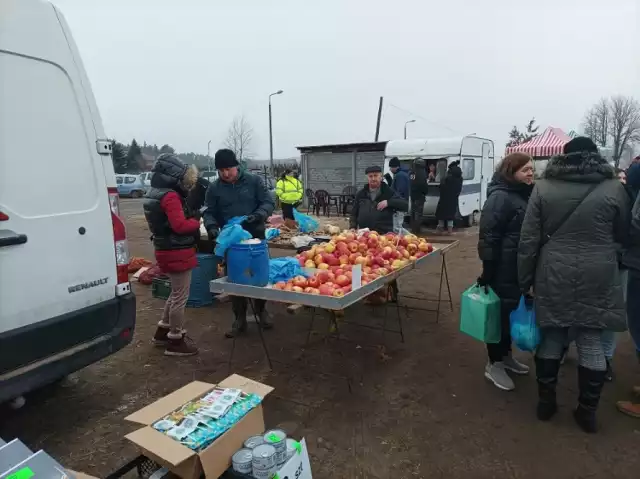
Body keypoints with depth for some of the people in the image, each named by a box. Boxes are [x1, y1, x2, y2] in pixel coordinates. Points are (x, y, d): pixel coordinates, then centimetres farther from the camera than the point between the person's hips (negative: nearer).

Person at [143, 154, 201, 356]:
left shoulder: (155, 193, 12)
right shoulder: (170, 196, -20)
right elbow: (180, 225, -25)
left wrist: (191, 215, -1)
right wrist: (196, 220, -7)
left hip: (166, 250, 10)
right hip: (177, 252, -10)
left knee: (176, 293, 23)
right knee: (180, 297, 1)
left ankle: (163, 331, 33)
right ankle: (175, 341, 12)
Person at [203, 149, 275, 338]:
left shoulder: (253, 181, -2)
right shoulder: (214, 188, 1)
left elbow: (268, 203, -2)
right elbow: (209, 213, 4)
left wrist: (258, 215, -22)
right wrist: (212, 227, -17)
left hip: (256, 238, 0)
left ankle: (261, 312, 30)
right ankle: (240, 319, 19)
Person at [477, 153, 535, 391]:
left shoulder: (524, 193, 10)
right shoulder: (500, 197, -17)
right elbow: (488, 236, -21)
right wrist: (488, 271, -21)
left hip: (519, 267, 9)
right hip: (503, 268, -9)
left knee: (512, 311, 18)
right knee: (499, 312, 2)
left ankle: (506, 355, 35)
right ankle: (494, 364, 17)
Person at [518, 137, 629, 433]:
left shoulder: (543, 187, -1)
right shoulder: (613, 187, 0)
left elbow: (528, 239, -3)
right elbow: (623, 235, 10)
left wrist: (525, 280, 3)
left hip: (554, 275, 0)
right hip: (597, 277, 0)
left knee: (551, 336, 12)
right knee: (591, 342, 10)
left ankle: (545, 402, 25)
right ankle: (587, 411, 22)